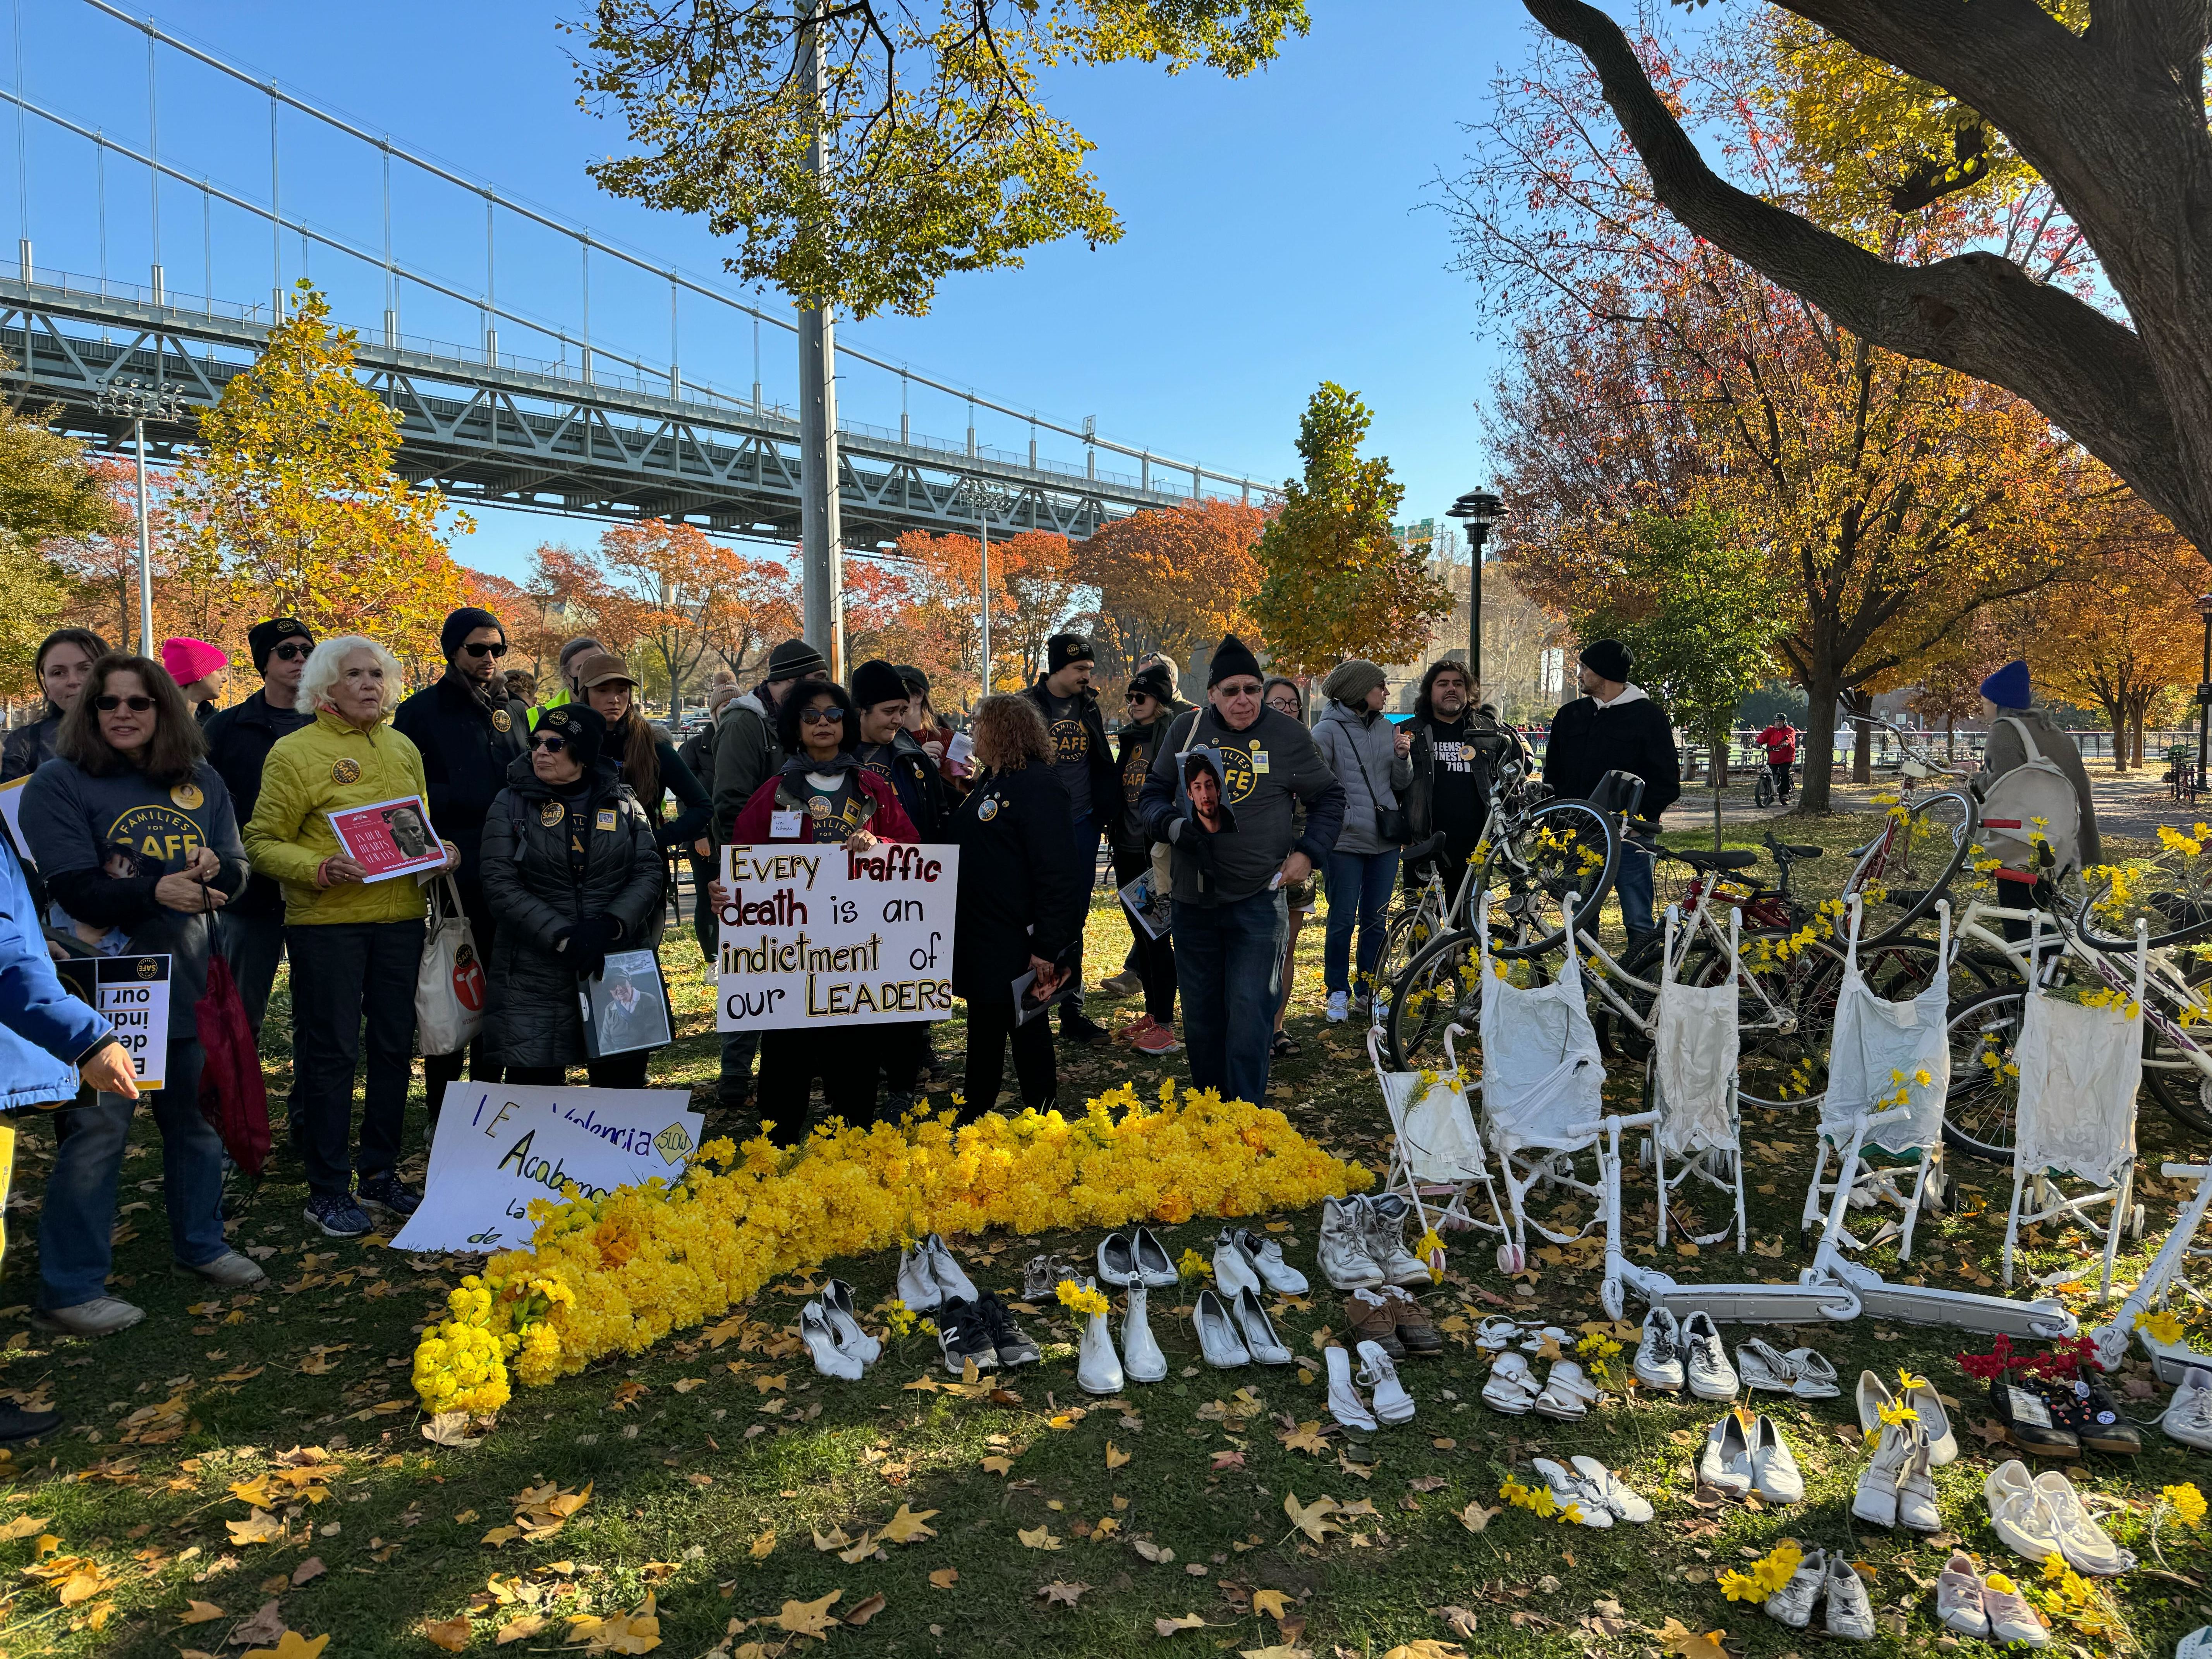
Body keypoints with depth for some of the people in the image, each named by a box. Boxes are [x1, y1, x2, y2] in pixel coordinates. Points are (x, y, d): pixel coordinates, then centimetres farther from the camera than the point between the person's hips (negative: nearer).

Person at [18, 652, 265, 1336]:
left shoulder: (201, 781, 8)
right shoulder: (58, 782, -6)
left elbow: (236, 870, 7)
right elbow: (72, 888, -16)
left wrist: (214, 869, -17)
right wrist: (156, 892, -32)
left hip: (189, 984, 5)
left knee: (197, 1119, 16)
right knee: (97, 1132, -3)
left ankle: (199, 1242, 35)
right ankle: (68, 1289, 10)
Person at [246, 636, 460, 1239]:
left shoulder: (404, 749, 13)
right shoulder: (295, 752, -4)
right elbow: (263, 843, -6)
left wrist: (441, 852, 2)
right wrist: (321, 869, -22)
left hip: (400, 918, 6)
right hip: (325, 923, -5)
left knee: (394, 1047, 10)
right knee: (330, 1052, 0)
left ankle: (379, 1174, 24)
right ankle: (328, 1189, 11)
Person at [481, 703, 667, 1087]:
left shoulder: (623, 802, 7)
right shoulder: (512, 804, 3)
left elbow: (650, 871, 0)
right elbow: (500, 885, -6)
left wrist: (610, 924, -17)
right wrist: (562, 937, -17)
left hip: (618, 966, 1)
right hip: (536, 978, -1)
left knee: (624, 1083, 6)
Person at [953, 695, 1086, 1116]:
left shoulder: (1038, 786, -17)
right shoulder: (990, 782, 13)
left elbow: (1056, 872, -23)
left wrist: (1048, 947, -25)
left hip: (1018, 943, -9)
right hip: (979, 938, 9)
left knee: (1028, 1033, 4)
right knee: (984, 1027, 19)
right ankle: (975, 1111, 33)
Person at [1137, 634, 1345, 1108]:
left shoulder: (1288, 735, -1)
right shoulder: (1187, 729, 3)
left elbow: (1329, 799, 11)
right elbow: (1151, 796, 10)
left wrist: (1308, 853, -2)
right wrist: (1173, 824, -12)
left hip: (1258, 900, -3)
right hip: (1193, 900, 3)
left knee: (1249, 1010, -9)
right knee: (1200, 1012, 11)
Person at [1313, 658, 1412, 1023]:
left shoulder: (1386, 729, 9)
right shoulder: (1329, 730, -7)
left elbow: (1402, 784, 11)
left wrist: (1402, 757, -7)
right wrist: (1343, 818, -15)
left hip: (1385, 841, 5)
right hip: (1346, 842, -5)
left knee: (1376, 920, 10)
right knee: (1343, 919, 1)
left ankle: (1367, 991, 21)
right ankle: (1338, 992, 15)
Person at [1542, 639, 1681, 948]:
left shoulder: (1647, 716, -1)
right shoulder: (1570, 716, 14)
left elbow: (1667, 783, -3)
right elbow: (1553, 774, 18)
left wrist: (1637, 816, -14)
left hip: (1629, 836, -4)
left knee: (1639, 923, -2)